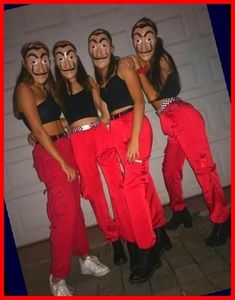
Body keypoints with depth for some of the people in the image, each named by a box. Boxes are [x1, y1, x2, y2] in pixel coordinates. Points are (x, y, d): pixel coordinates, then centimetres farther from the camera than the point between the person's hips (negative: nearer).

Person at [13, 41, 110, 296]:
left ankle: (85, 258, 27)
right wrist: (62, 162, -14)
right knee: (65, 212, -11)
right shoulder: (24, 88, -7)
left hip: (65, 147, 8)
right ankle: (57, 278, 3)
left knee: (75, 207, 12)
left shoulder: (48, 86, 17)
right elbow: (38, 130, -13)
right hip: (48, 154, -7)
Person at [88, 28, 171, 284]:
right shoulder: (95, 78, 17)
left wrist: (134, 139, -17)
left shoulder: (123, 66, 0)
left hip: (135, 124, -6)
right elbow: (106, 114, 15)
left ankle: (147, 250, -3)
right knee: (143, 180, 11)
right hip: (116, 132, 6)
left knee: (133, 183, -13)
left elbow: (139, 101, -8)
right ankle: (159, 234, 26)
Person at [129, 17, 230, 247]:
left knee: (203, 167, -6)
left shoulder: (161, 58, -3)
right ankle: (179, 211, 32)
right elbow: (146, 95, 7)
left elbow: (153, 95, -11)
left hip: (183, 117, -8)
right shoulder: (144, 64, 18)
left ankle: (221, 220, 2)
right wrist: (136, 69, 0)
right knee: (170, 169, 13)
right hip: (172, 123, 8)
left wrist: (139, 70, -5)